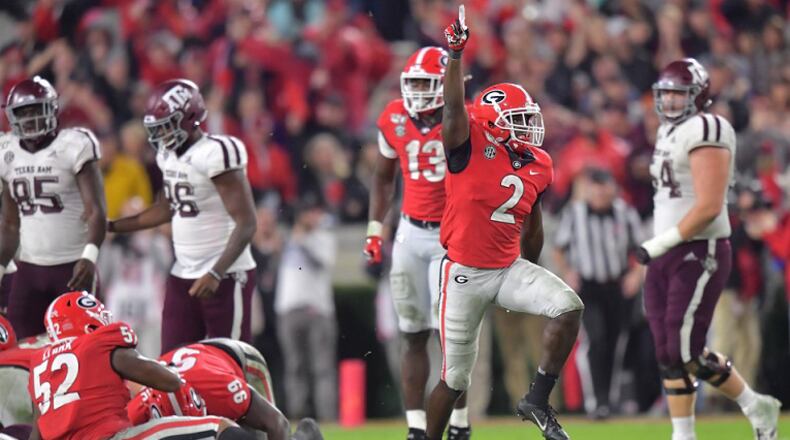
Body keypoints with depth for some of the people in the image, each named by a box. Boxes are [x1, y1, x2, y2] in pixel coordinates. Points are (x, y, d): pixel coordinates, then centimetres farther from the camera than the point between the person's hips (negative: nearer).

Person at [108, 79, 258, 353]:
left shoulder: (216, 154, -18)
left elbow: (246, 224, -21)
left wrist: (216, 274, -29)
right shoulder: (170, 156, 8)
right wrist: (109, 227, 26)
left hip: (225, 278, -9)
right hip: (183, 277, 9)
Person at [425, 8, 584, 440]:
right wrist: (455, 55, -44)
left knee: (568, 307, -17)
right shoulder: (470, 145, -12)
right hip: (465, 272, -5)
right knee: (455, 377, 3)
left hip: (509, 268, 5)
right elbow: (454, 106, -31)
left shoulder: (537, 166, 4)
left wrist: (530, 276, 26)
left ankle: (537, 401, -5)